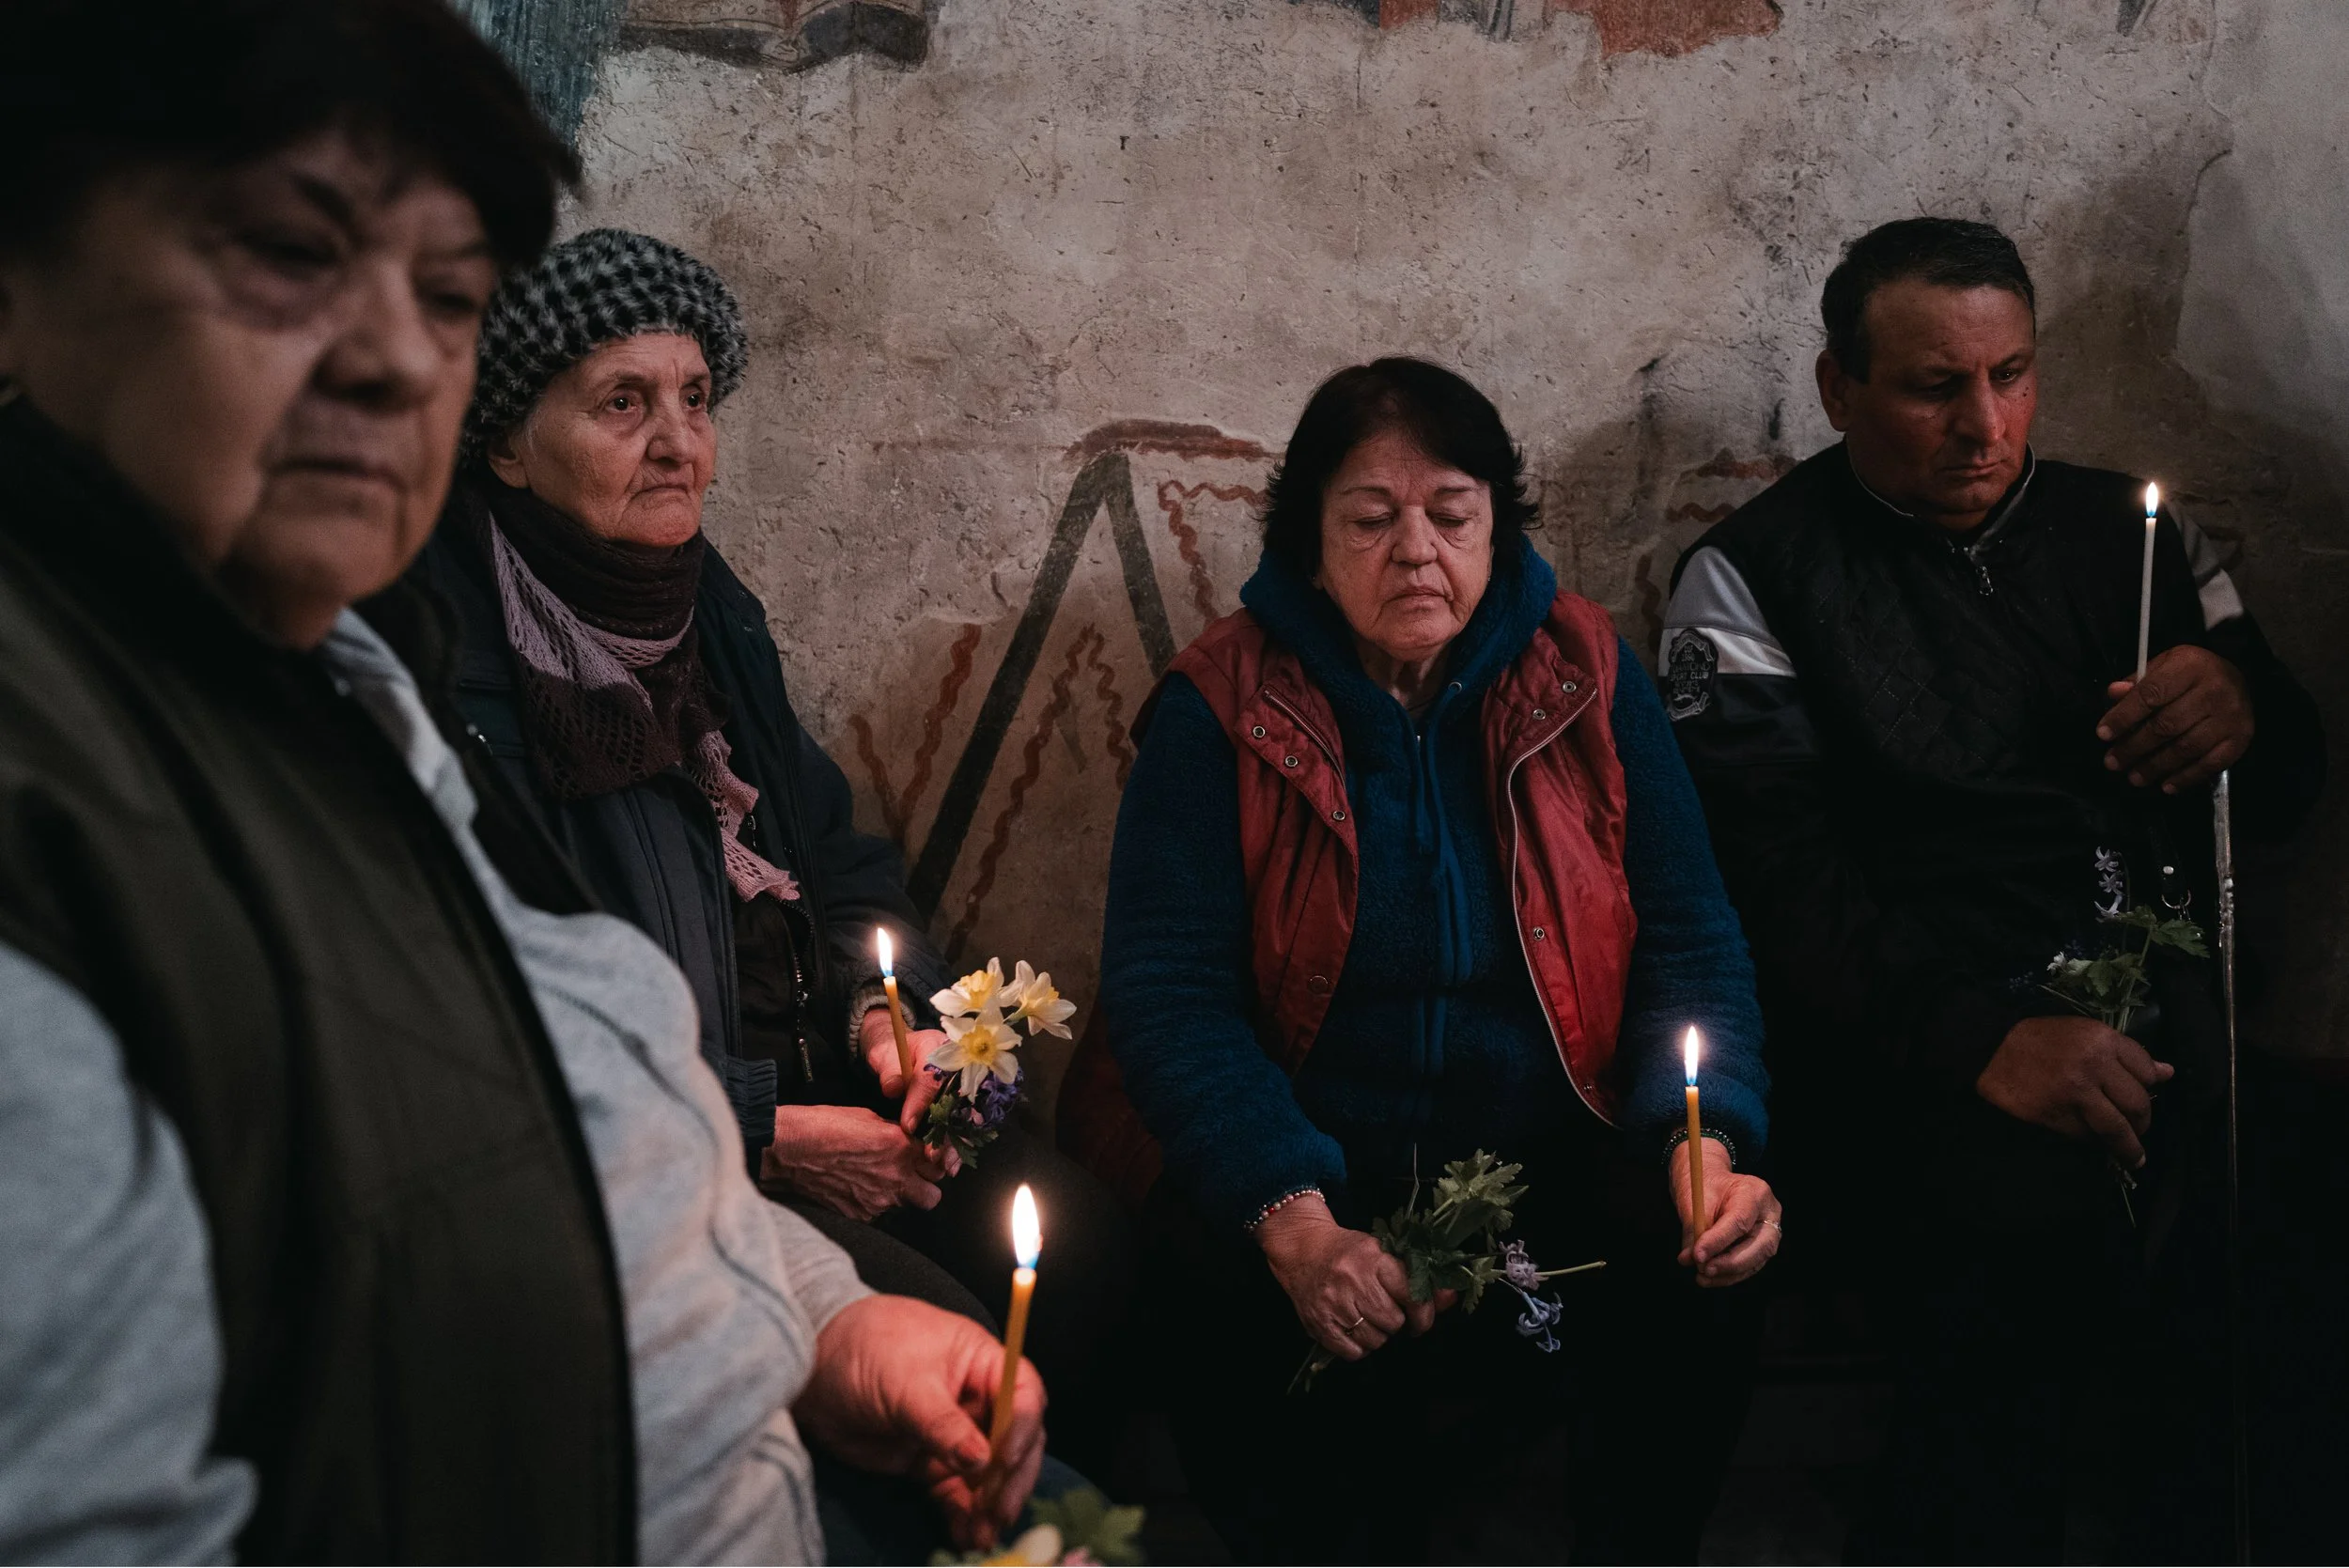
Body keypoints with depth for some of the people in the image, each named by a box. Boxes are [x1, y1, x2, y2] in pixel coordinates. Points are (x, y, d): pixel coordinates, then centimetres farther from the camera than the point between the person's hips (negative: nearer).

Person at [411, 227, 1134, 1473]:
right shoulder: (451, 663, -17)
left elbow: (830, 854, 18)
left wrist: (884, 1008, -2)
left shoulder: (707, 605, 10)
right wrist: (765, 1138, -18)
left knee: (1080, 1242, -6)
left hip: (801, 1097, 8)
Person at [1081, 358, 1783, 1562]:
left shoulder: (1584, 676, 4)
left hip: (1553, 1158, 2)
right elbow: (1166, 988, -11)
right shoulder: (1223, 706, -4)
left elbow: (1688, 936, 3)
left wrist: (1710, 1140, -18)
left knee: (1699, 1276, -26)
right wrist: (1292, 1221, -27)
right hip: (1313, 1174, -1)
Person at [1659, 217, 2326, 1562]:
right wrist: (1981, 1037, -21)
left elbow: (2289, 792, 22)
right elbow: (1771, 874, -7)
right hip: (1921, 1035, -4)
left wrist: (2245, 706, -3)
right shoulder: (1751, 579, 5)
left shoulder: (2130, 529, 19)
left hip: (2169, 996, 4)